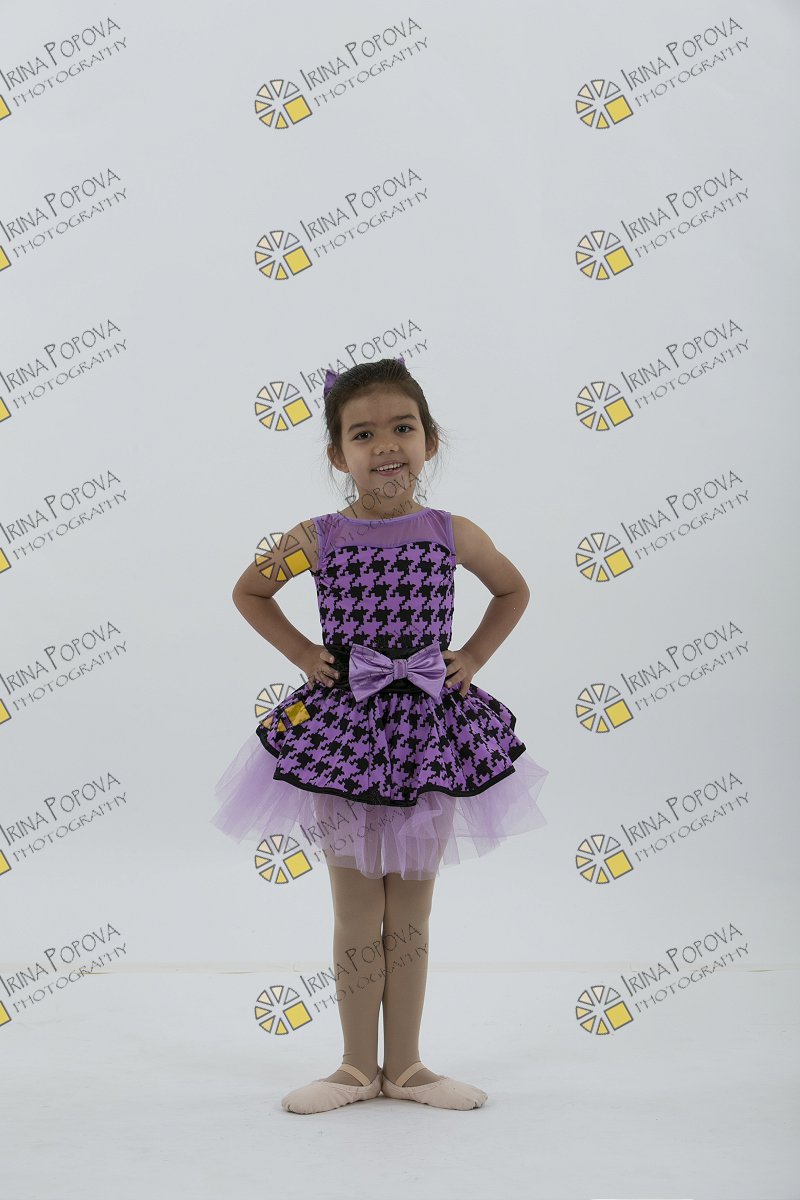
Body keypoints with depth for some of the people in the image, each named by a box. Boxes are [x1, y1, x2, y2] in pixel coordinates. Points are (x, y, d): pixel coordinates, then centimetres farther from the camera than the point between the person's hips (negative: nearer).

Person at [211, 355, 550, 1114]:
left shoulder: (453, 534, -1)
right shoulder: (316, 538, -3)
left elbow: (513, 591, 17)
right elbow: (248, 592, 14)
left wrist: (473, 657, 5)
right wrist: (301, 653, 3)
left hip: (429, 726, 1)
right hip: (344, 728, -1)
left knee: (411, 917, 10)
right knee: (356, 917, 7)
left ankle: (405, 1066, 23)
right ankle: (358, 1068, 22)